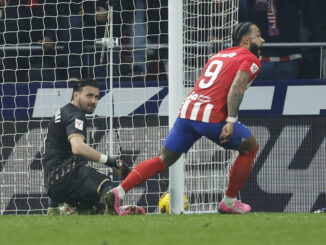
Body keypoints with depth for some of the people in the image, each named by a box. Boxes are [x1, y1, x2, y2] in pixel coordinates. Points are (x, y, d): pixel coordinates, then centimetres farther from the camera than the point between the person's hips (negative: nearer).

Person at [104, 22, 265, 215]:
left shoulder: (218, 56, 27)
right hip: (212, 116, -6)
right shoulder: (251, 59, 4)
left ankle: (119, 192, -8)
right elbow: (236, 88, -12)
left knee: (163, 160, 9)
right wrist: (231, 121, -18)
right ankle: (229, 202, 19)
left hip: (187, 111, 6)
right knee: (250, 147, 15)